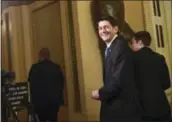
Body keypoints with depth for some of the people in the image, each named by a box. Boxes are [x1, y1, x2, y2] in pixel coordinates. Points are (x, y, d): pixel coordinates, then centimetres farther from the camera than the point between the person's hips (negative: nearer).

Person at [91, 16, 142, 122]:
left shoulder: (121, 46, -16)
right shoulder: (109, 49, 14)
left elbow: (120, 79, -23)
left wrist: (101, 93, -12)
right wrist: (104, 94, 0)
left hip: (123, 106, -9)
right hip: (113, 106, 9)